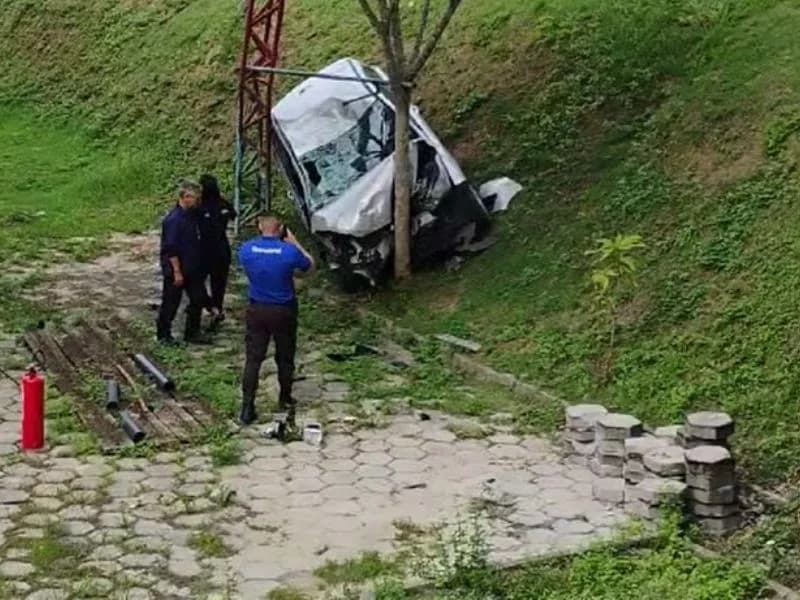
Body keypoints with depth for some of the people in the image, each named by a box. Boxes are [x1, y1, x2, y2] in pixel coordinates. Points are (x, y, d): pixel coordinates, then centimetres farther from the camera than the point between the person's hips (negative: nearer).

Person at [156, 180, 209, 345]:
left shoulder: (192, 215, 5)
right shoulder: (174, 219, -21)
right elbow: (171, 248, -22)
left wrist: (198, 264, 15)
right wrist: (177, 271, -20)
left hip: (192, 268, 9)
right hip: (176, 269, -9)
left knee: (198, 298, 12)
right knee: (170, 303, 4)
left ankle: (192, 333, 24)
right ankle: (163, 335, 19)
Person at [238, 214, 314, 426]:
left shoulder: (245, 250, -10)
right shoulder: (289, 251, -17)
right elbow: (309, 266, 3)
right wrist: (294, 243, 8)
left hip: (257, 311, 1)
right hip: (284, 312, -1)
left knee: (253, 359, 6)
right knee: (285, 359, 16)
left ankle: (247, 408, 2)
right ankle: (285, 401, 31)